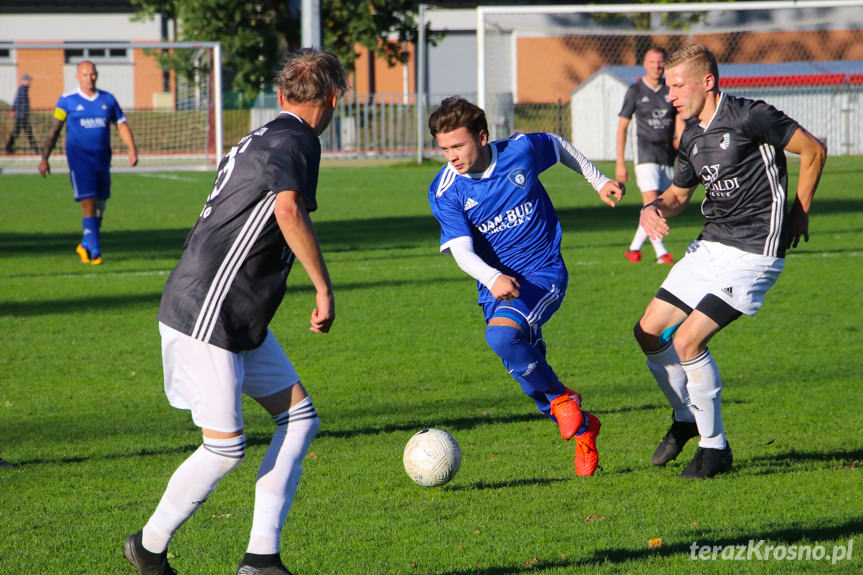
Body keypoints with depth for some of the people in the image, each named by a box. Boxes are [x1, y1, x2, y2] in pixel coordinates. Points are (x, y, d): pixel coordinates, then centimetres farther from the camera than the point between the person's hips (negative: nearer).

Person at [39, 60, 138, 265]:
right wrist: (44, 158, 3)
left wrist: (132, 149, -3)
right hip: (79, 160, -4)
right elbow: (54, 130, 5)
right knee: (89, 204, -13)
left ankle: (85, 246, 29)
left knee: (100, 205, 9)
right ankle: (95, 252, -11)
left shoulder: (108, 100, 9)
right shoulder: (67, 101, 1)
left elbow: (122, 125, 11)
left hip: (102, 160, 4)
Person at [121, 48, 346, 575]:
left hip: (239, 318, 10)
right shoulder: (297, 141, -13)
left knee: (300, 417, 7)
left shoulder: (258, 140, 16)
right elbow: (288, 210, -32)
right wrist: (325, 289, -26)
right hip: (206, 315, -10)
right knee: (226, 447, -6)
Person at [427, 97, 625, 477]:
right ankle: (581, 429, 27)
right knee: (526, 370, 1)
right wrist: (492, 277, -39)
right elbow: (461, 250, -19)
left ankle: (562, 399, -10)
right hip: (497, 284, 3)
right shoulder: (445, 192, -10)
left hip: (545, 273, -3)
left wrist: (598, 181, 22)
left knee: (501, 334, -30)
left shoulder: (521, 150, -10)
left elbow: (560, 147, 13)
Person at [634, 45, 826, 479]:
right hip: (711, 244, 9)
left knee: (687, 341, -17)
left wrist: (798, 214, -1)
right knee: (650, 332, 7)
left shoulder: (749, 117, -15)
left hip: (753, 252, -8)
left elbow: (814, 150, -7)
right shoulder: (691, 136, 9)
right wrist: (654, 208, -2)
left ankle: (715, 447, -1)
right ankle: (686, 417, 31)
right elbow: (679, 193, 21)